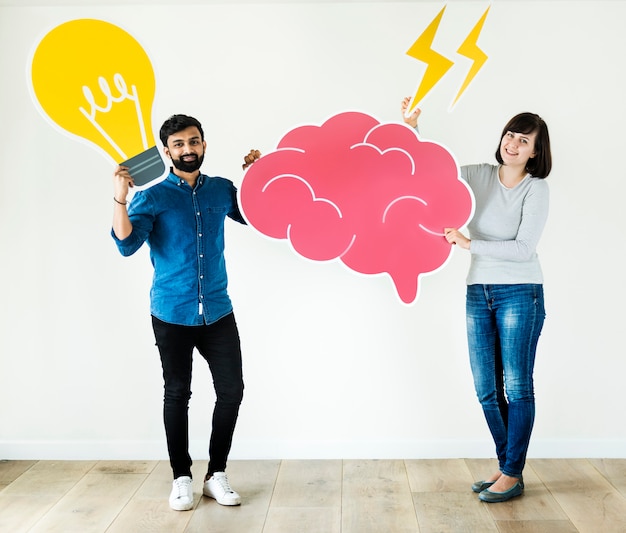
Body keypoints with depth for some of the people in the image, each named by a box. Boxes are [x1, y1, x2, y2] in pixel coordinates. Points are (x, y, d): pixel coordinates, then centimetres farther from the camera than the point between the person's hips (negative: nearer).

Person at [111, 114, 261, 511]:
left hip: (217, 311, 3)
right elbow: (127, 245, -15)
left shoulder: (222, 190, 6)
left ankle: (217, 475, 18)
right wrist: (120, 198, -26)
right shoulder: (152, 197, -3)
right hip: (172, 314, -2)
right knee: (177, 394, 7)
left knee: (232, 389, 1)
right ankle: (182, 478, 22)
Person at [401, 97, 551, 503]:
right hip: (478, 294, 5)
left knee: (516, 386, 2)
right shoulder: (480, 176, 6)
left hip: (520, 294, -5)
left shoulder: (536, 189, -8)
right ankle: (506, 466, 26)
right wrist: (411, 129, -6)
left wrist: (468, 243, -18)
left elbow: (524, 248, -15)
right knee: (487, 389, 10)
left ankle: (513, 475, 15)